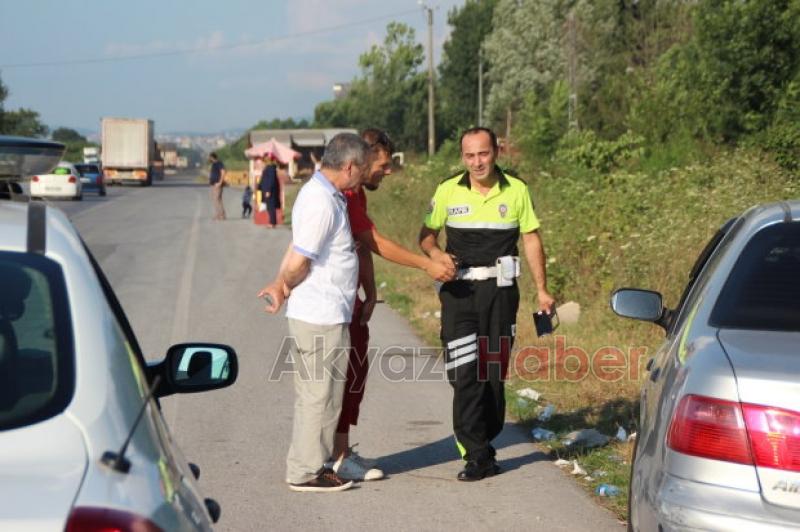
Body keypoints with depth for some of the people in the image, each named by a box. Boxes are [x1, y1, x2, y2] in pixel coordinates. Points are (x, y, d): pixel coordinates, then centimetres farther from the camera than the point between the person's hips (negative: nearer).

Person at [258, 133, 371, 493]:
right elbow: (298, 264, -21)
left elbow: (296, 252, 16)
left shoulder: (327, 195, 13)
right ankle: (306, 472, 6)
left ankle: (310, 466, 26)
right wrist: (285, 288, -5)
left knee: (313, 395, 17)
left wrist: (281, 285, 6)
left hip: (322, 315, 10)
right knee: (319, 395, -2)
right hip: (322, 316, -10)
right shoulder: (321, 202, -20)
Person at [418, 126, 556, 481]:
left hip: (501, 291, 1)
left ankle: (483, 444, 19)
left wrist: (542, 290, 6)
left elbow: (531, 240, 8)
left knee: (495, 373, 6)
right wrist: (436, 254, -13)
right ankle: (477, 455, -7)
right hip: (459, 292, -1)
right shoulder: (448, 192, 1)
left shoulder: (516, 191, 2)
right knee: (465, 373, -10)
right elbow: (426, 235, 10)